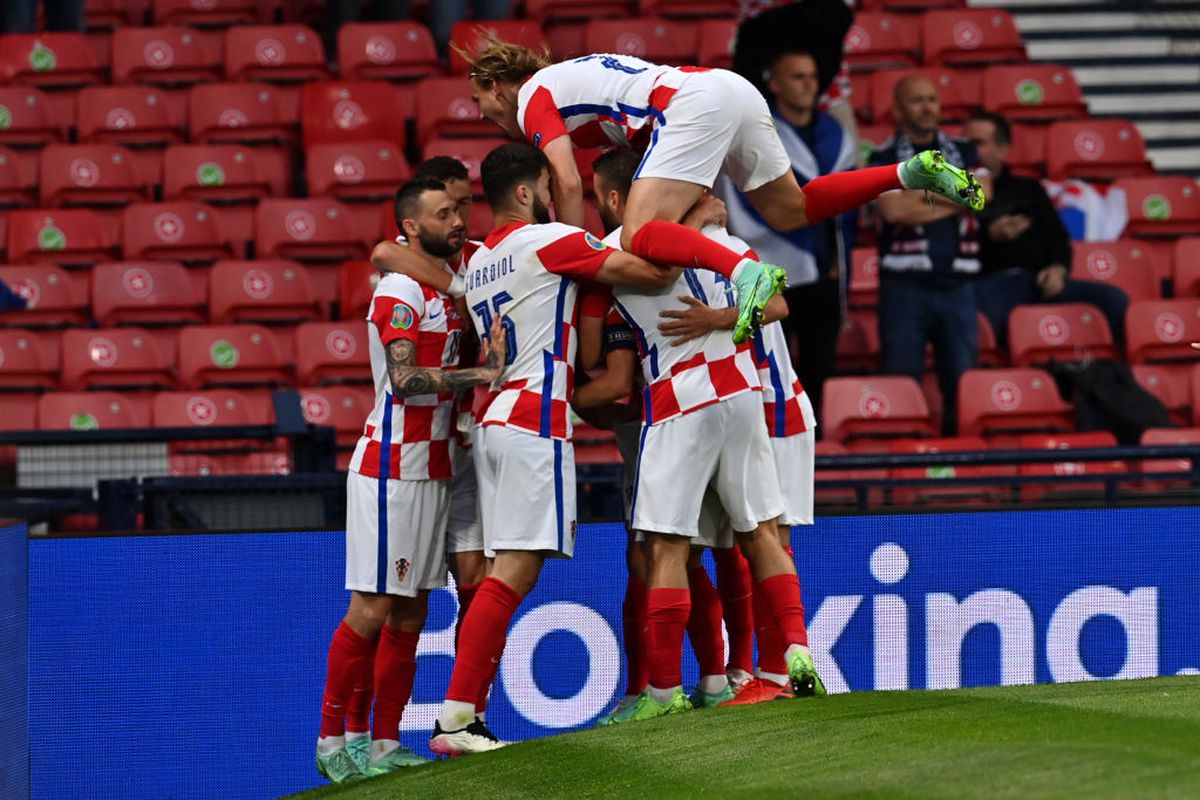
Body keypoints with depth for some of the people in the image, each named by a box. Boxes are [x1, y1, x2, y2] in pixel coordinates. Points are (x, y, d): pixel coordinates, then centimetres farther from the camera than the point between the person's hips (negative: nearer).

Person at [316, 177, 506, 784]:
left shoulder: (447, 290, 16)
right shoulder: (400, 291, -12)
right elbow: (405, 381, -23)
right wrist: (483, 375, -22)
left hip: (430, 469, 9)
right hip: (391, 467, -9)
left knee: (409, 614, 8)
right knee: (372, 608, -9)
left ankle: (385, 745, 11)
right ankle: (332, 740, -4)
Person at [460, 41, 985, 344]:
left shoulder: (532, 99, 6)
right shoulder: (565, 76, 32)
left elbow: (568, 184, -6)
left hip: (692, 105, -9)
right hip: (732, 89, 9)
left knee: (639, 239, -19)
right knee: (788, 210, 21)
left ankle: (747, 273, -43)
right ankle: (912, 172, 10)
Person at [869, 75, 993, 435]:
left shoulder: (963, 152, 14)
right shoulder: (884, 158, 4)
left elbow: (982, 196, -3)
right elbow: (893, 209, -13)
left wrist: (921, 193, -7)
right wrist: (952, 202, -4)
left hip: (956, 283, 3)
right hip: (904, 285, -3)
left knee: (963, 381, 2)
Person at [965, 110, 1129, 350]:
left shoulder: (1028, 189, 29)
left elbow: (1057, 236, 20)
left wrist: (1057, 268, -1)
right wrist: (989, 234, -10)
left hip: (1038, 282, 4)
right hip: (990, 282, -4)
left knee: (1115, 300, -15)